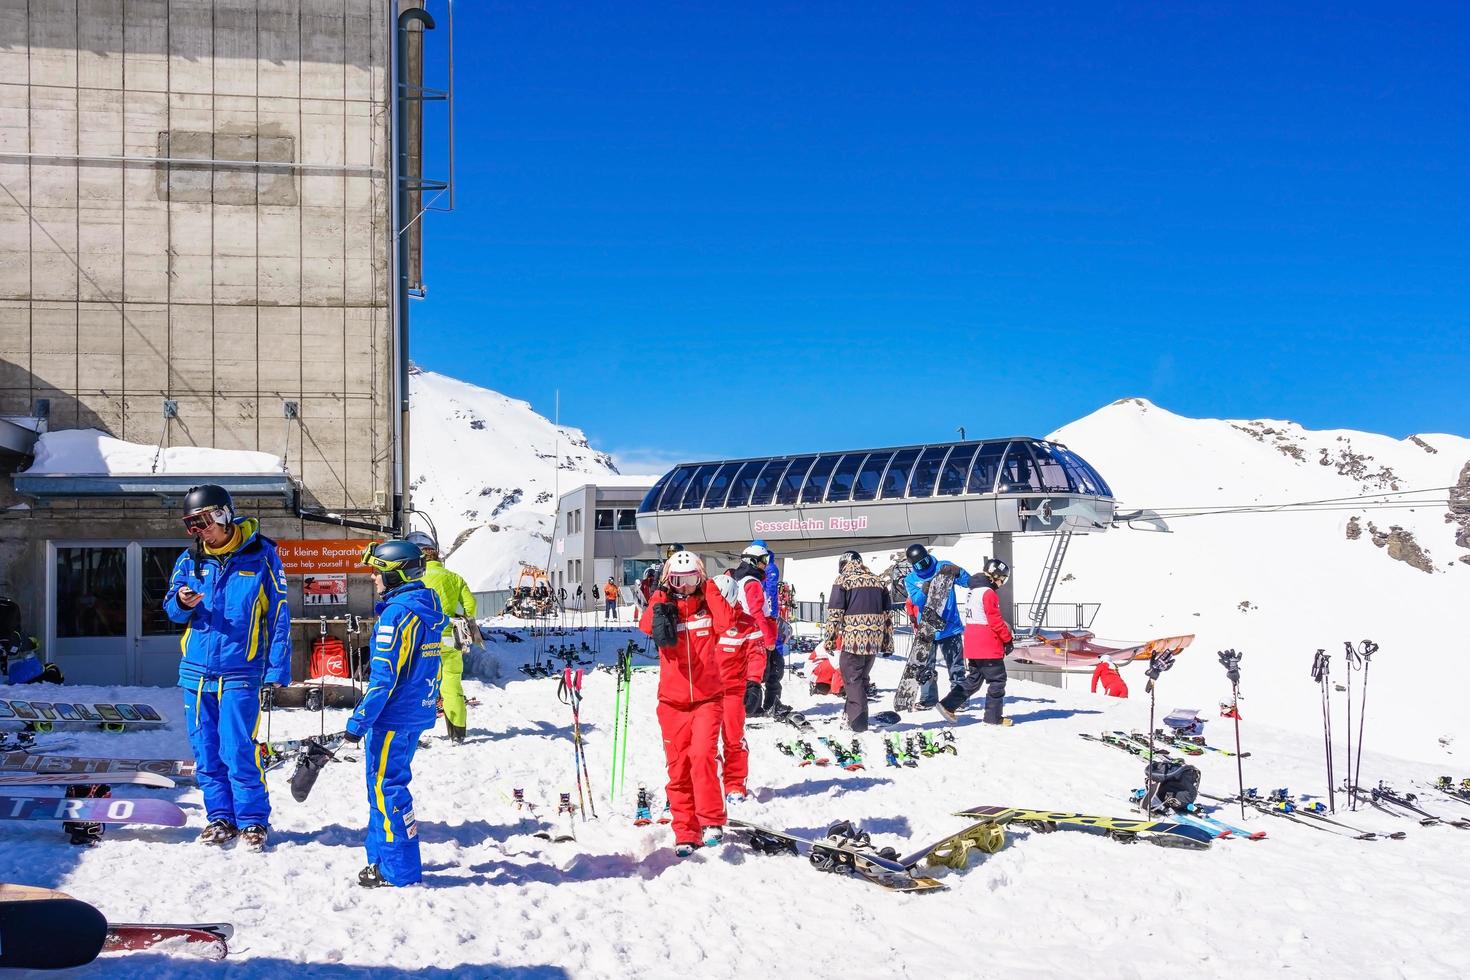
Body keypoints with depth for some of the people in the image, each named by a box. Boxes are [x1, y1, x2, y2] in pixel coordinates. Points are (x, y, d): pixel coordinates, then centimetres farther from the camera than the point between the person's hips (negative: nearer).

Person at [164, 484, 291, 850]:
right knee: (206, 751, 8)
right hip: (196, 670, 5)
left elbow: (279, 615, -2)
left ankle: (253, 819, 6)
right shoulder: (190, 559, 7)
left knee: (237, 750, -8)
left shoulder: (260, 555, -5)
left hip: (240, 671, -5)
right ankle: (221, 816, 21)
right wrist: (182, 602, -10)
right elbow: (172, 608, 15)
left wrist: (278, 668, -7)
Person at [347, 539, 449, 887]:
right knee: (388, 786, 19)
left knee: (386, 790, -1)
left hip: (393, 717, -9)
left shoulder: (397, 613, -19)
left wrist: (359, 721, -17)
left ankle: (399, 871, 4)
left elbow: (383, 677, -22)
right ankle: (383, 857, 28)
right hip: (418, 713, 9)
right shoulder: (428, 608, 11)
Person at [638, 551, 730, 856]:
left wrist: (711, 591, -12)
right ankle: (686, 832, 13)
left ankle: (711, 821, -8)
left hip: (707, 696, -1)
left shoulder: (706, 605, 3)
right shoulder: (663, 604, 4)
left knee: (702, 755, -19)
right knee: (678, 767, 4)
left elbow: (724, 623, -16)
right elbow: (646, 625, -15)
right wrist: (661, 601, -24)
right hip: (672, 700, 1)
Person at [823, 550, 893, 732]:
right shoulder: (879, 581, 14)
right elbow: (888, 614, 14)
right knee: (862, 677, 18)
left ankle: (858, 720, -9)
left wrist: (829, 639, -1)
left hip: (853, 638, -5)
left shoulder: (843, 581, -1)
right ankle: (855, 715, 25)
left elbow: (835, 614, -6)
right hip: (875, 640, 5)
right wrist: (888, 642, 18)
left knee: (852, 678, 1)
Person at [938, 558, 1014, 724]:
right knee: (997, 680, 2)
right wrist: (1008, 639, -5)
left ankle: (948, 705, 9)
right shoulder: (989, 593, -15)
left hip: (972, 647, 9)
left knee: (973, 679, 16)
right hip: (988, 647, -9)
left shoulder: (973, 591, 15)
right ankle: (993, 716, 5)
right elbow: (995, 620, -17)